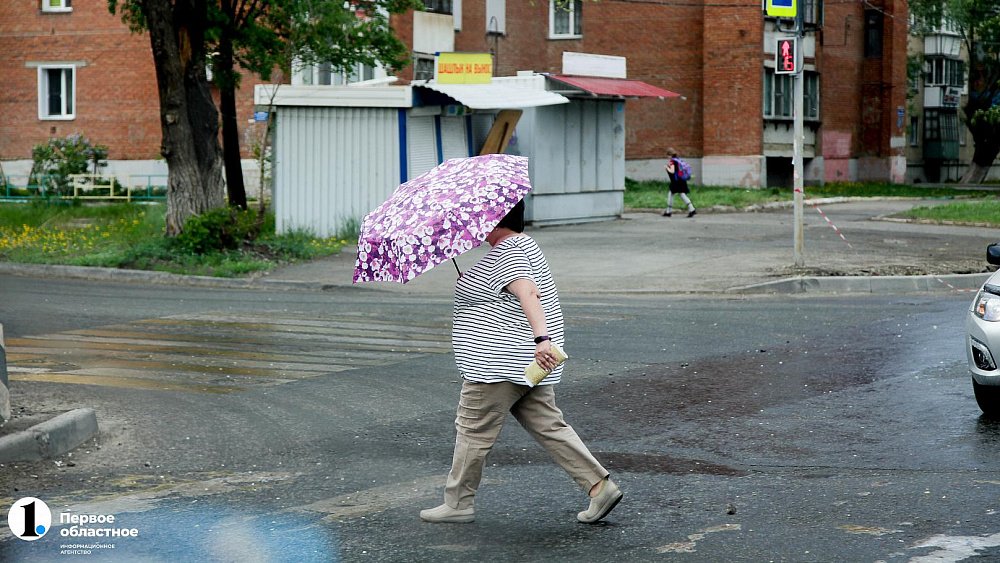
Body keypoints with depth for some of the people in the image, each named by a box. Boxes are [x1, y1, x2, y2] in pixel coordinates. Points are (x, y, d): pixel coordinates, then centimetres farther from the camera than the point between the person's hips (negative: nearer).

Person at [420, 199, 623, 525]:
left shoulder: (505, 253, -17)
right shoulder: (522, 244, 17)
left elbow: (528, 294, -33)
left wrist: (542, 338, -45)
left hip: (501, 362, -11)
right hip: (524, 363, 11)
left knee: (473, 431, 2)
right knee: (548, 427, 9)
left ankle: (458, 504, 11)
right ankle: (600, 487, 3)